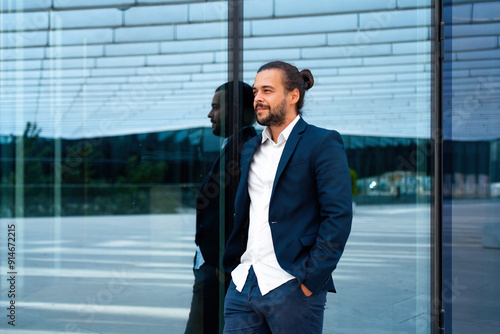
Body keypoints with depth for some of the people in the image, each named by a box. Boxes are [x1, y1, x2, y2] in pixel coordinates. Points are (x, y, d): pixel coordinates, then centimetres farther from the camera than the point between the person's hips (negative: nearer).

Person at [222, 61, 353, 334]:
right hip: (243, 284, 6)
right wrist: (234, 269, 10)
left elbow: (339, 217, -11)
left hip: (292, 289, -6)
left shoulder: (323, 143, -4)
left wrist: (310, 279, -15)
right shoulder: (250, 148, 17)